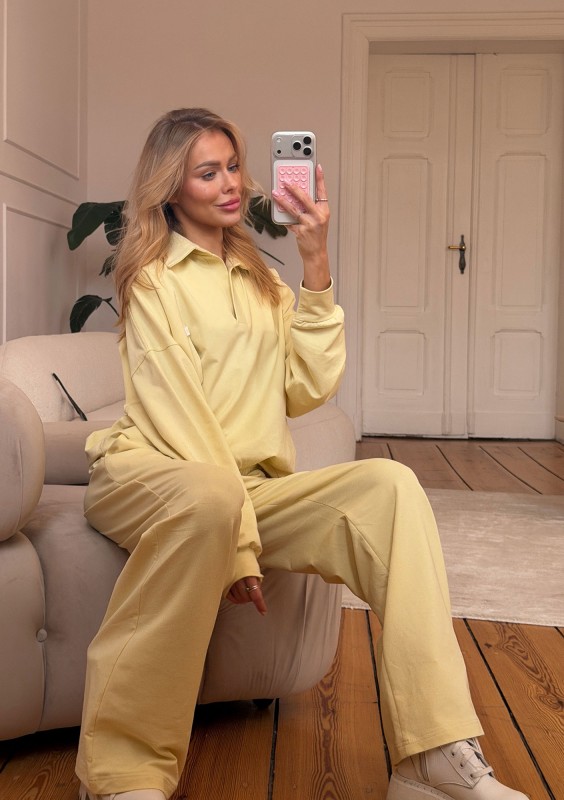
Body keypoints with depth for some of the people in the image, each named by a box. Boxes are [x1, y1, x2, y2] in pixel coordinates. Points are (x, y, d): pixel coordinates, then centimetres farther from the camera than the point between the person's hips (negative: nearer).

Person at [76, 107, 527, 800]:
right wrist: (236, 539, -19)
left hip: (253, 488, 5)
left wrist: (316, 265, 1)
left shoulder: (259, 282, 23)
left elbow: (311, 387, 7)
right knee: (210, 494, -41)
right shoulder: (153, 279, 4)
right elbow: (175, 412, -9)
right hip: (151, 476, -5)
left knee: (390, 486, -20)